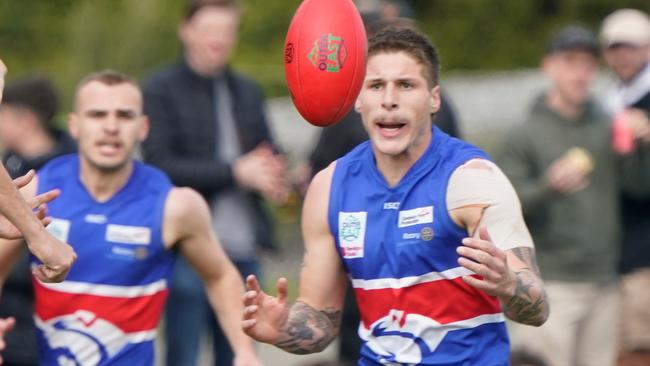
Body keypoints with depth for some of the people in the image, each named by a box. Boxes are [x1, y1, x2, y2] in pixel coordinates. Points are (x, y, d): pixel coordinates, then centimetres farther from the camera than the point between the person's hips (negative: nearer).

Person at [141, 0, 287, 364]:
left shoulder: (248, 91, 17)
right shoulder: (161, 90, -2)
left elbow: (269, 153, 17)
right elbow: (160, 164, -11)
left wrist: (272, 176, -8)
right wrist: (235, 172, -16)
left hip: (242, 247, 5)